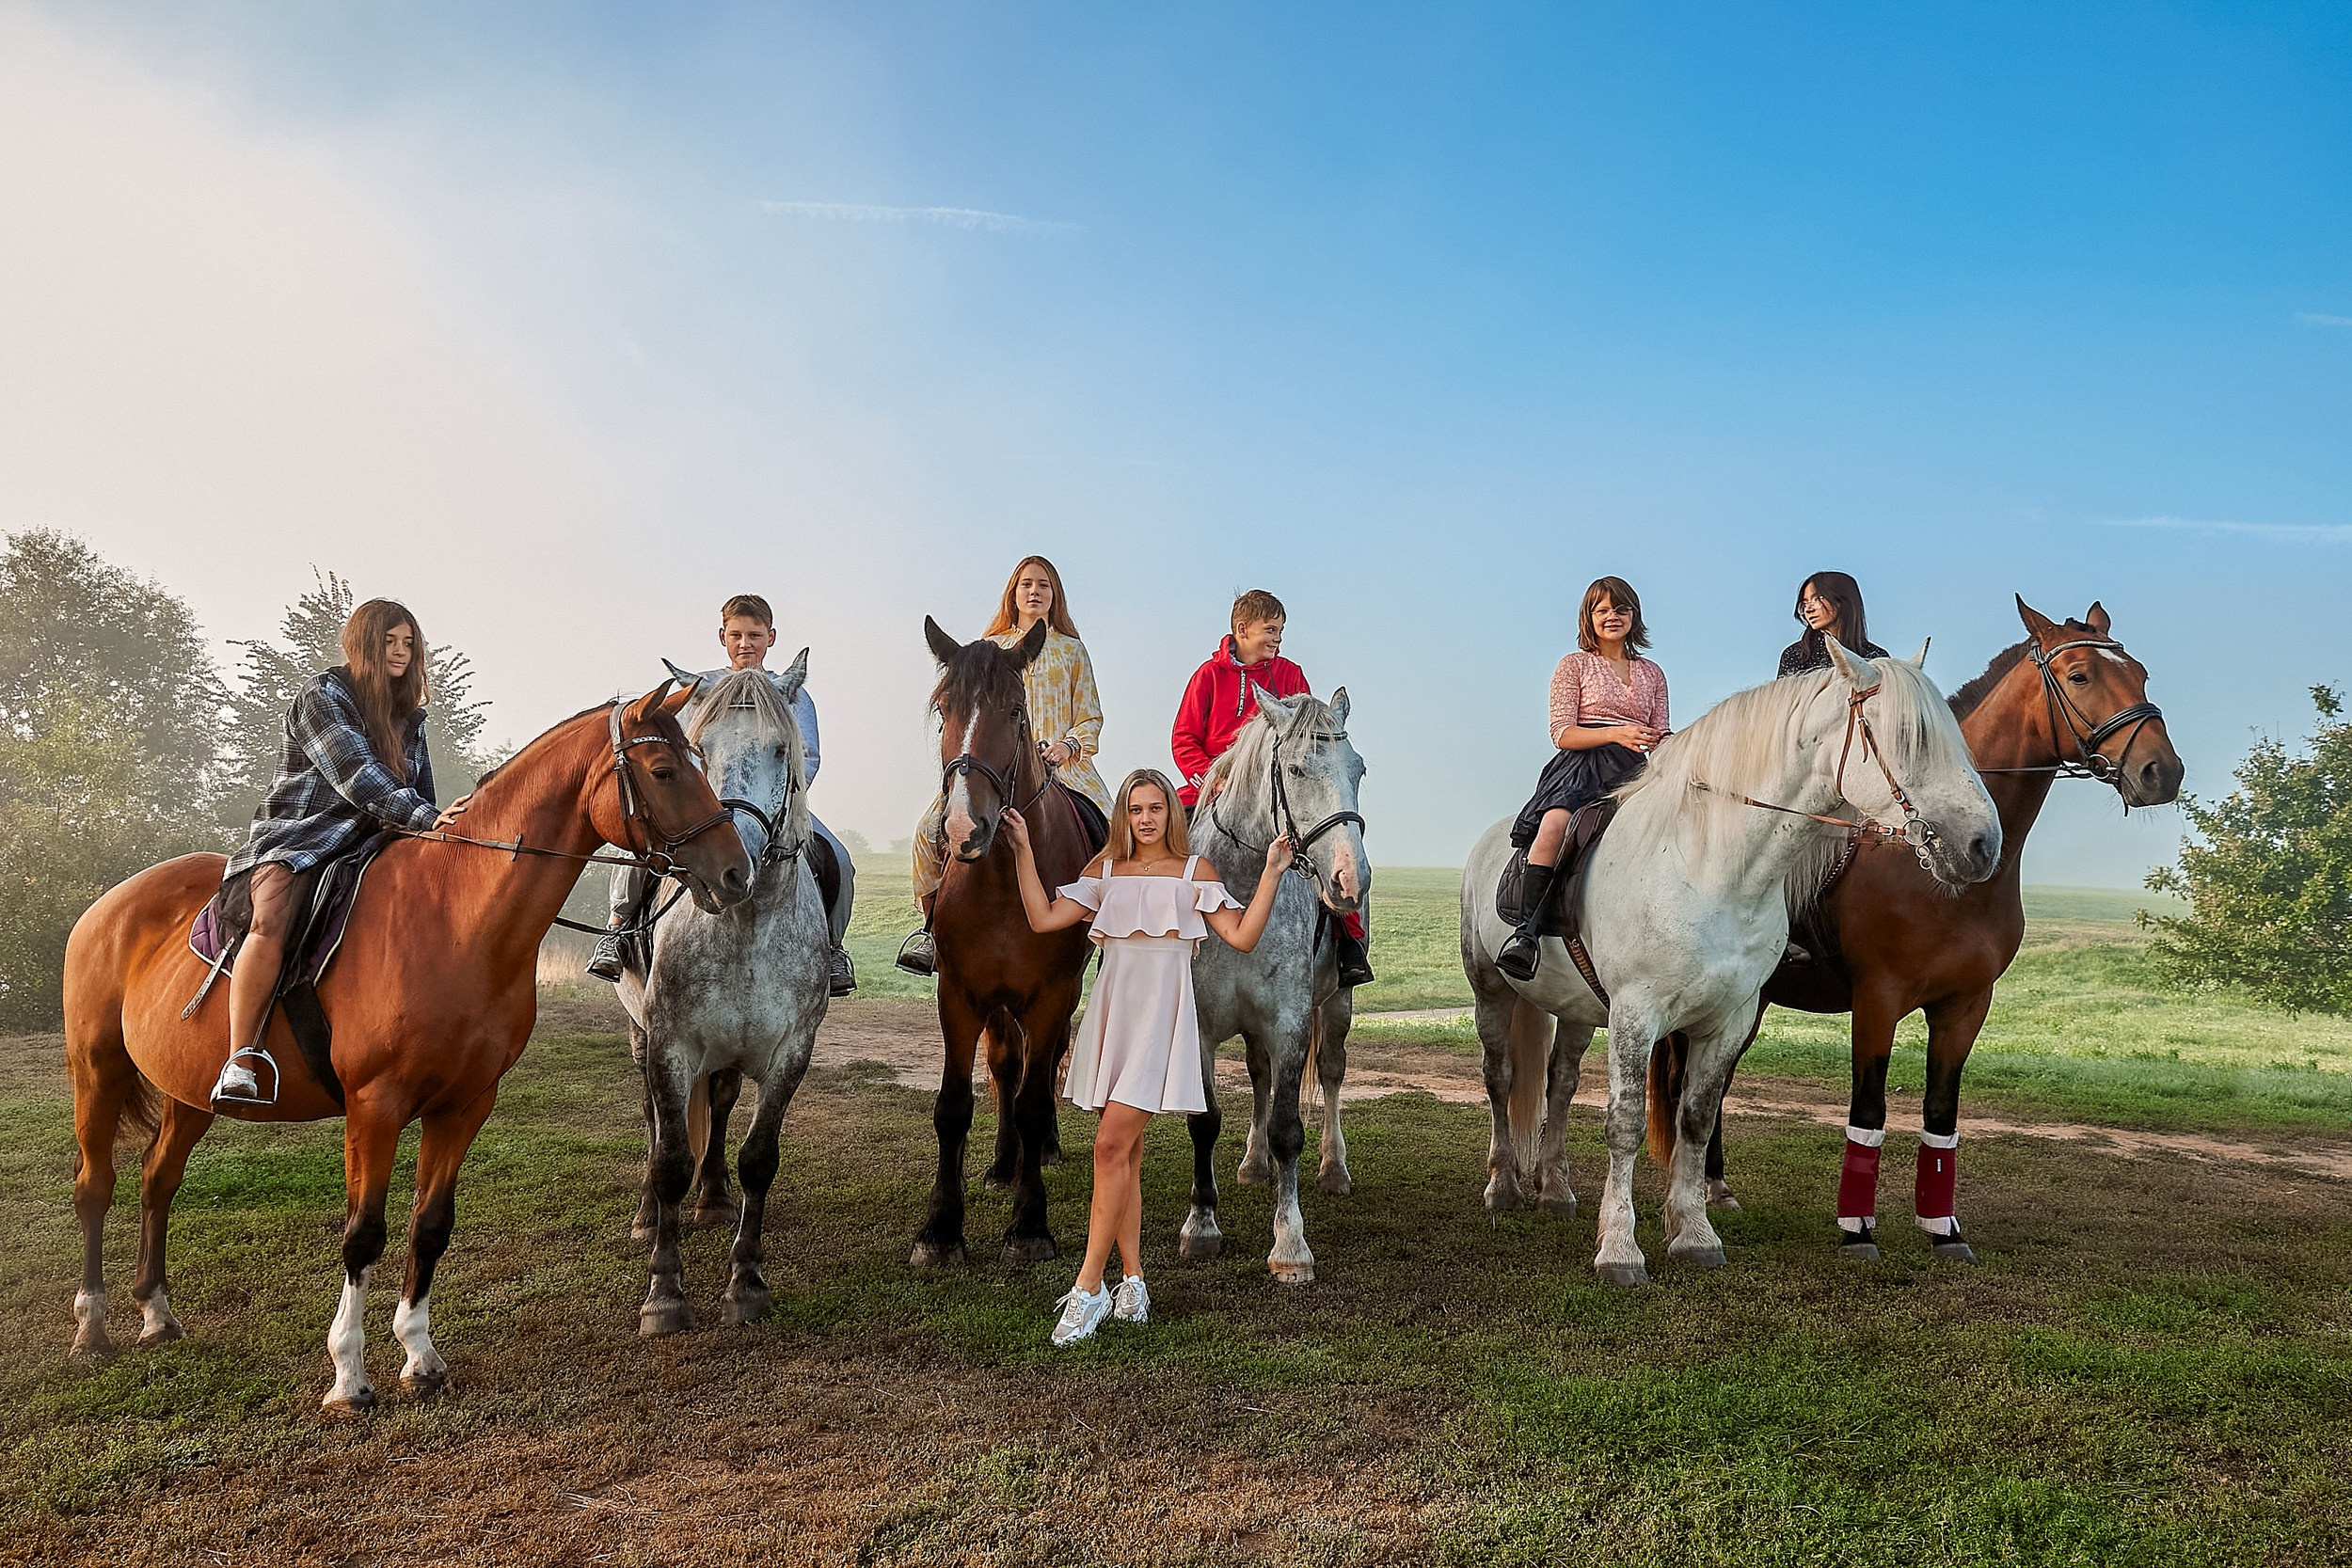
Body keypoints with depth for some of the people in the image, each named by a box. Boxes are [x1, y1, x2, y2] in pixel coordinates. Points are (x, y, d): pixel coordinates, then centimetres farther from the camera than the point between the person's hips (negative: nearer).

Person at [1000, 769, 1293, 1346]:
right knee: (1126, 1152, 9)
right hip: (1111, 1010, 4)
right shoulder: (1106, 872, 13)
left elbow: (1243, 936, -4)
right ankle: (1132, 1281, 18)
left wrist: (1271, 874, -11)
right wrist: (1024, 852, 3)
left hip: (1161, 1013, -4)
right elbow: (1044, 918, 5)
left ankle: (1087, 1289, -9)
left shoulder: (1194, 872, 4)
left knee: (1112, 1145, -13)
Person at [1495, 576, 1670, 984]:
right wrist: (1616, 734, -15)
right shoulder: (1575, 665, 10)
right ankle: (1527, 933, -39)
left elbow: (1660, 738, 22)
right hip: (1581, 767, -4)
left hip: (1632, 773, 4)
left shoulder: (1652, 674, 23)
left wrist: (1663, 745, -3)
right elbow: (1561, 733, 0)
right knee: (1555, 823, -35)